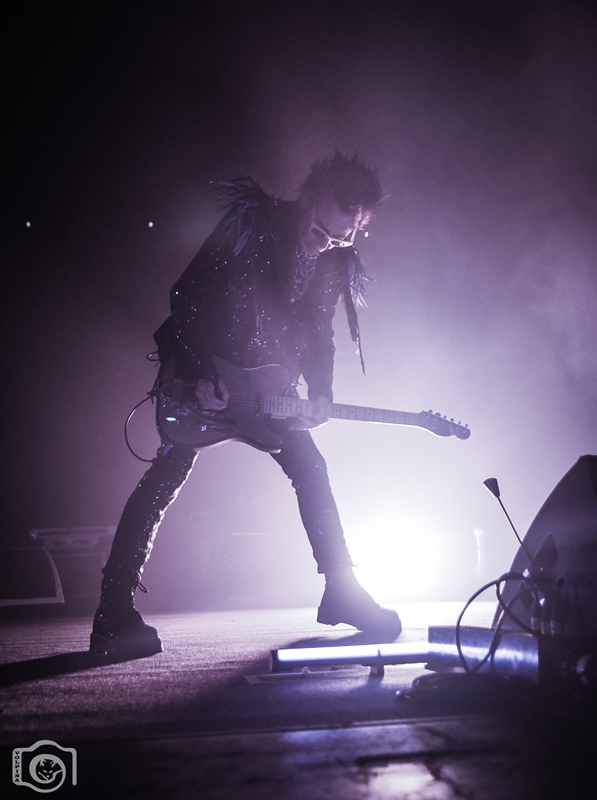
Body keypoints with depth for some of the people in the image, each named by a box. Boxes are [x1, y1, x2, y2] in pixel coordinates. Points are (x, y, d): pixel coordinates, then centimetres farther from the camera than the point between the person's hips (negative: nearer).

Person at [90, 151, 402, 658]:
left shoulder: (336, 264, -1)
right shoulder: (251, 225, -16)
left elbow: (319, 337, 8)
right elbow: (186, 295, -16)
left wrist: (320, 395, -8)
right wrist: (198, 377, -22)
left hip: (266, 386, 5)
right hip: (204, 373, -5)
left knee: (311, 469, -1)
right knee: (167, 476, -15)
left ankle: (341, 591, 11)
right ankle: (115, 612, -11)